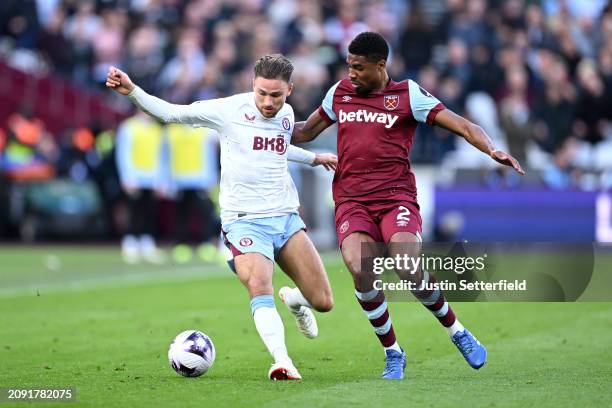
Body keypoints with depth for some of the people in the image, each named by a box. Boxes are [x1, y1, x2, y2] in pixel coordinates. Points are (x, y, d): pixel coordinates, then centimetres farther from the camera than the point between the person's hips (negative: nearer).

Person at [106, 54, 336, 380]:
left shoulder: (286, 115, 8)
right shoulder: (229, 110, -9)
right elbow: (171, 112, -6)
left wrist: (314, 158, 44)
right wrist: (131, 91, -19)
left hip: (286, 217, 5)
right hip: (245, 220, -5)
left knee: (323, 302, 2)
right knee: (259, 288, -31)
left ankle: (294, 300, 36)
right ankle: (283, 363, -32)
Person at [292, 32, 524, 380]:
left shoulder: (407, 94, 1)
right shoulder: (339, 93, 13)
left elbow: (461, 125, -4)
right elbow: (306, 131, 27)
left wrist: (492, 150, -21)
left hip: (397, 197, -3)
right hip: (351, 201, 3)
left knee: (409, 271, -23)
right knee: (361, 272, -23)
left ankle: (458, 332, 6)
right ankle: (393, 355, -2)